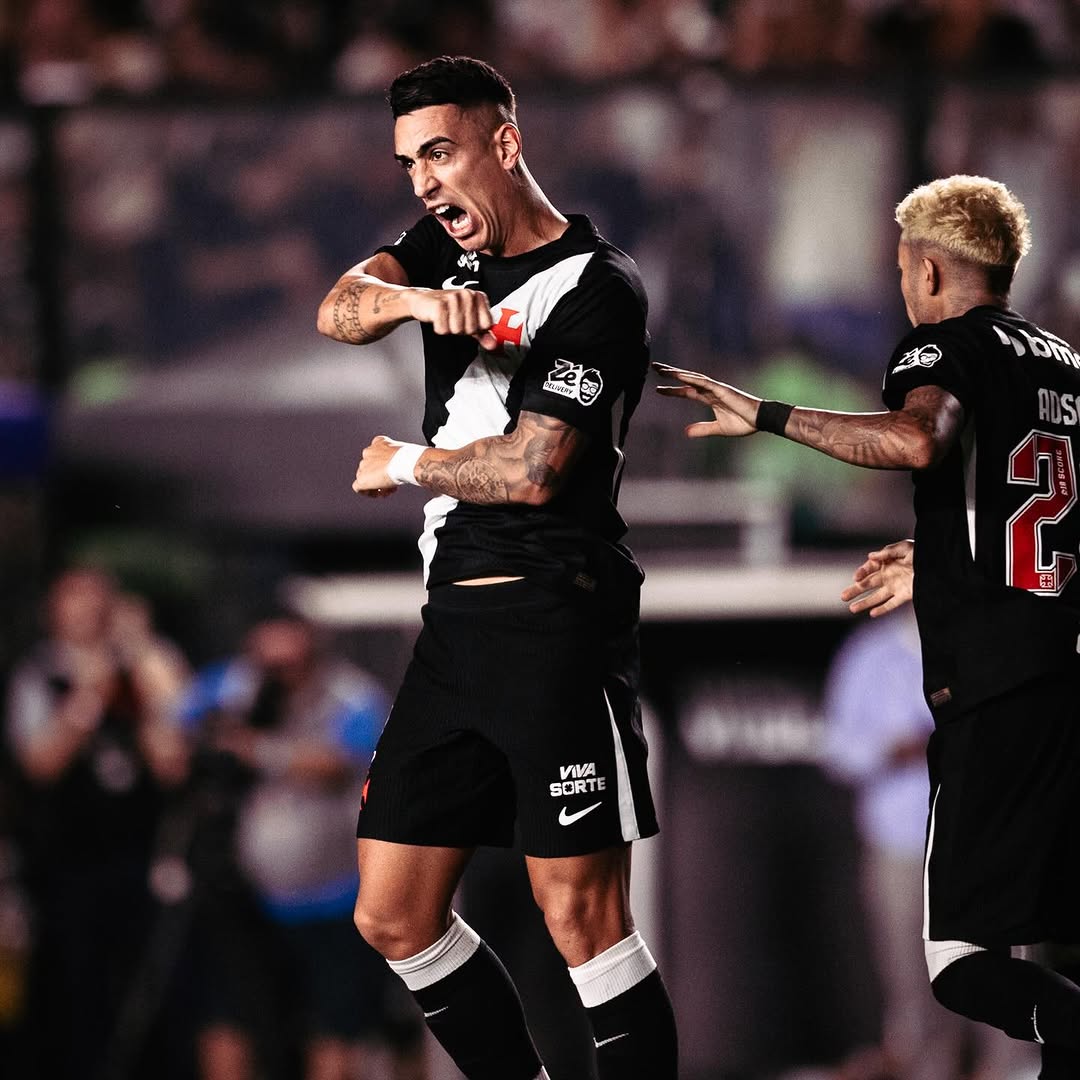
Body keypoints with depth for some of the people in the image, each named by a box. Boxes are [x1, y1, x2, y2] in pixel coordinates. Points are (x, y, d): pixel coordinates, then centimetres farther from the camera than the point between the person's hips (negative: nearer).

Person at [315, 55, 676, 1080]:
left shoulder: (598, 286, -8)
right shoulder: (450, 248, 15)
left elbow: (532, 469, -15)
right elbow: (338, 311, -3)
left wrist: (402, 466, 1)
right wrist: (410, 298, -25)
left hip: (556, 621, -8)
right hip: (454, 621, 8)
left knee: (580, 914, -14)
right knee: (393, 917, 7)